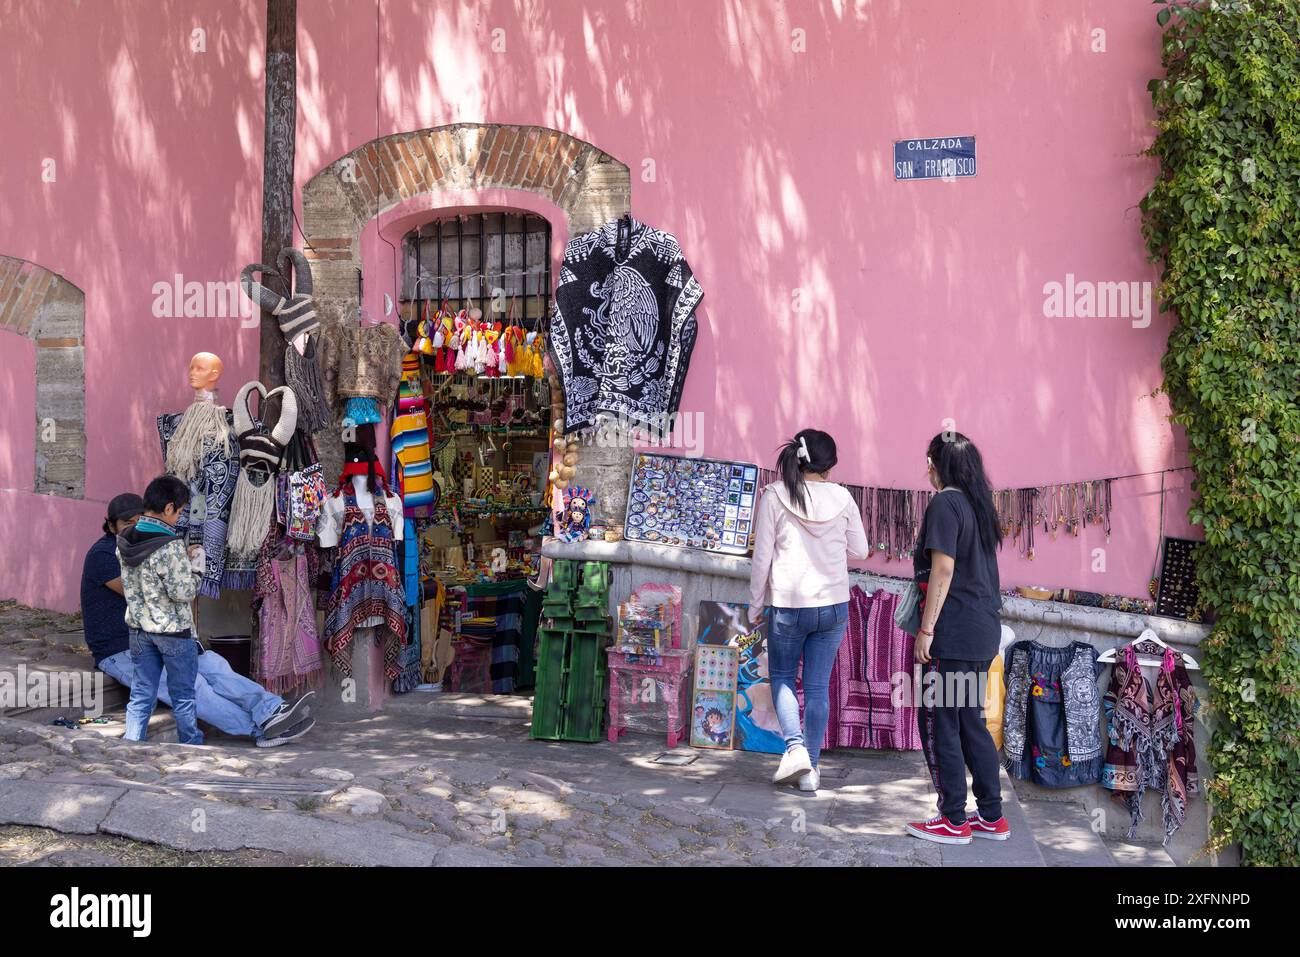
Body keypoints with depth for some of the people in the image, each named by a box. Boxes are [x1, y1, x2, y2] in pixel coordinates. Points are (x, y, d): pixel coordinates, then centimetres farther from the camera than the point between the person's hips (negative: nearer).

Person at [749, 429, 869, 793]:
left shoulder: (774, 495, -7)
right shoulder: (842, 497, -1)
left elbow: (762, 556, -6)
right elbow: (860, 550, 8)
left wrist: (755, 604, 4)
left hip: (788, 605, -2)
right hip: (833, 605, 2)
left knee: (782, 678, 17)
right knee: (818, 687, 9)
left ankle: (795, 746, -3)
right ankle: (810, 769, 11)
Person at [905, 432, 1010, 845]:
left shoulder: (945, 503, -11)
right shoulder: (980, 505, 15)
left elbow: (943, 569, -17)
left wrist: (926, 629, -17)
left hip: (954, 630, -9)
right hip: (983, 629, 9)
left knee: (939, 722, -2)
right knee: (971, 722, 14)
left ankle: (953, 820, 1)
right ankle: (991, 817, 17)